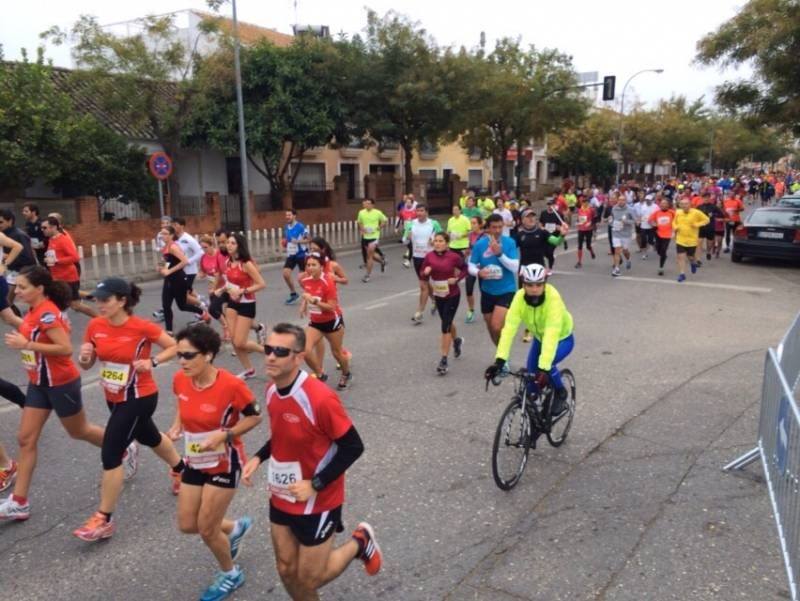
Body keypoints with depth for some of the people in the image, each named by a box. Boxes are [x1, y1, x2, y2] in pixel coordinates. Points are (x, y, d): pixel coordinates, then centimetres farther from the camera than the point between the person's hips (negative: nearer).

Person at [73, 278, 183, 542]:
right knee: (149, 438, 27)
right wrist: (84, 356, -19)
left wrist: (152, 362, -25)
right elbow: (87, 364, 3)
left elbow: (174, 347, -10)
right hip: (115, 398, 7)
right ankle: (180, 468, 55)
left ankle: (103, 520, 7)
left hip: (139, 398, -7)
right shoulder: (95, 326, -7)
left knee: (110, 454, -8)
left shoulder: (143, 327, -22)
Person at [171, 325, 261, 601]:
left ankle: (230, 575, 33)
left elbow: (255, 417, -16)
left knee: (206, 528, 3)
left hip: (224, 464, -6)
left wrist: (223, 435, -27)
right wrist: (177, 426, -7)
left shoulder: (231, 385, -28)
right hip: (195, 462, 6)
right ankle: (236, 528, 42)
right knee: (186, 525, 12)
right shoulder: (180, 380, -11)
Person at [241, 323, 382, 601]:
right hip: (281, 499, 7)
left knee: (309, 578, 7)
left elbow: (353, 447, -21)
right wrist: (258, 457, -2)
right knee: (287, 571, 16)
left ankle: (359, 542, 30)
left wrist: (315, 485, -24)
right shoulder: (272, 391, -5)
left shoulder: (319, 398, -29)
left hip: (316, 503, -6)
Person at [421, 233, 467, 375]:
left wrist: (457, 279, -15)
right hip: (438, 295, 5)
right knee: (447, 322, 23)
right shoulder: (429, 256, -7)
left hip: (452, 295, -5)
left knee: (445, 326, -8)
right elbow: (422, 273, 2)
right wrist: (426, 272, -20)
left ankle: (444, 360, -1)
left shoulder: (454, 256, -16)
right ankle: (457, 340, 54)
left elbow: (465, 269, 0)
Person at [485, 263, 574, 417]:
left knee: (545, 366, -28)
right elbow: (509, 328, -35)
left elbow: (551, 335, -45)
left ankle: (561, 394, 1)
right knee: (531, 378, 0)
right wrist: (500, 360, -44)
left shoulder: (553, 298, -37)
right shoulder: (520, 297, -28)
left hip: (562, 339, -4)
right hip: (539, 338, 4)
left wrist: (544, 367, -53)